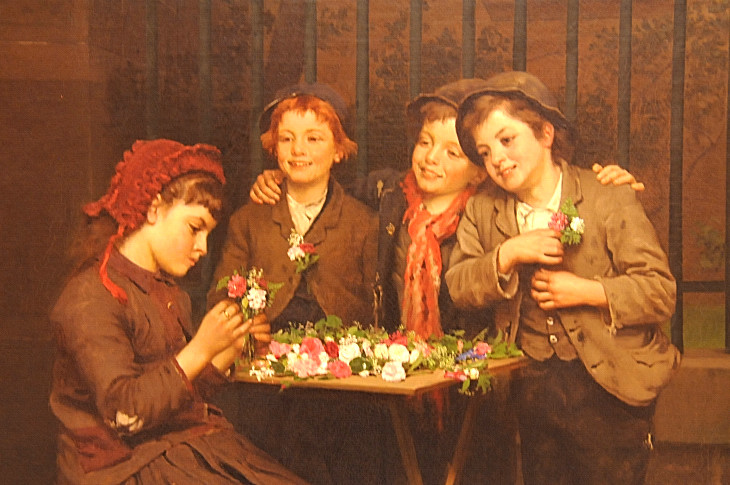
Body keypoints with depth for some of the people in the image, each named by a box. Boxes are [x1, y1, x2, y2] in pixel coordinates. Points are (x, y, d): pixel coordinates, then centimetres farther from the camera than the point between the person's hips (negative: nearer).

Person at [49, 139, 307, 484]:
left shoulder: (171, 293, 15)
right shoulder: (91, 298, -12)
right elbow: (122, 413, -20)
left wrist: (232, 348, 6)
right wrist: (200, 349, -22)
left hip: (191, 447, 8)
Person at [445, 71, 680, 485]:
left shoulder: (610, 200, -10)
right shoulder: (483, 211, 5)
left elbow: (661, 293, -11)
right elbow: (457, 287, -3)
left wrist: (586, 292, -21)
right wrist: (507, 255, -18)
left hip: (608, 388, -4)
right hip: (532, 386, 4)